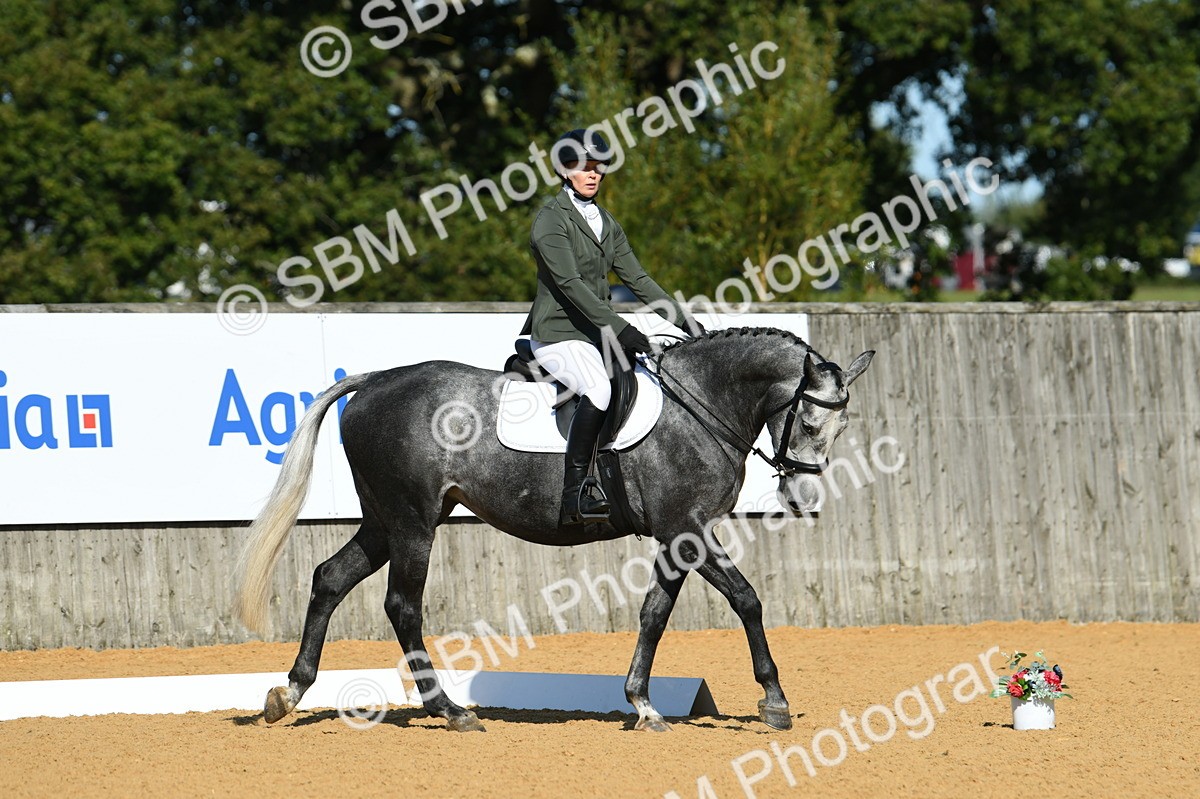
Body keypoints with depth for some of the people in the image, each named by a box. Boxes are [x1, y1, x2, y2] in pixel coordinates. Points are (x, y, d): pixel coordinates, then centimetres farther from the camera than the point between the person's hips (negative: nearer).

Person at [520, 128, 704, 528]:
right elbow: (569, 284, -20)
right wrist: (619, 329, -27)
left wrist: (682, 319, 6)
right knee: (599, 389, -34)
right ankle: (573, 495, -35)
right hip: (558, 334, -9)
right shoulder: (552, 219, -9)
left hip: (596, 331, 9)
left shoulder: (604, 222, 17)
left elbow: (637, 279, 17)